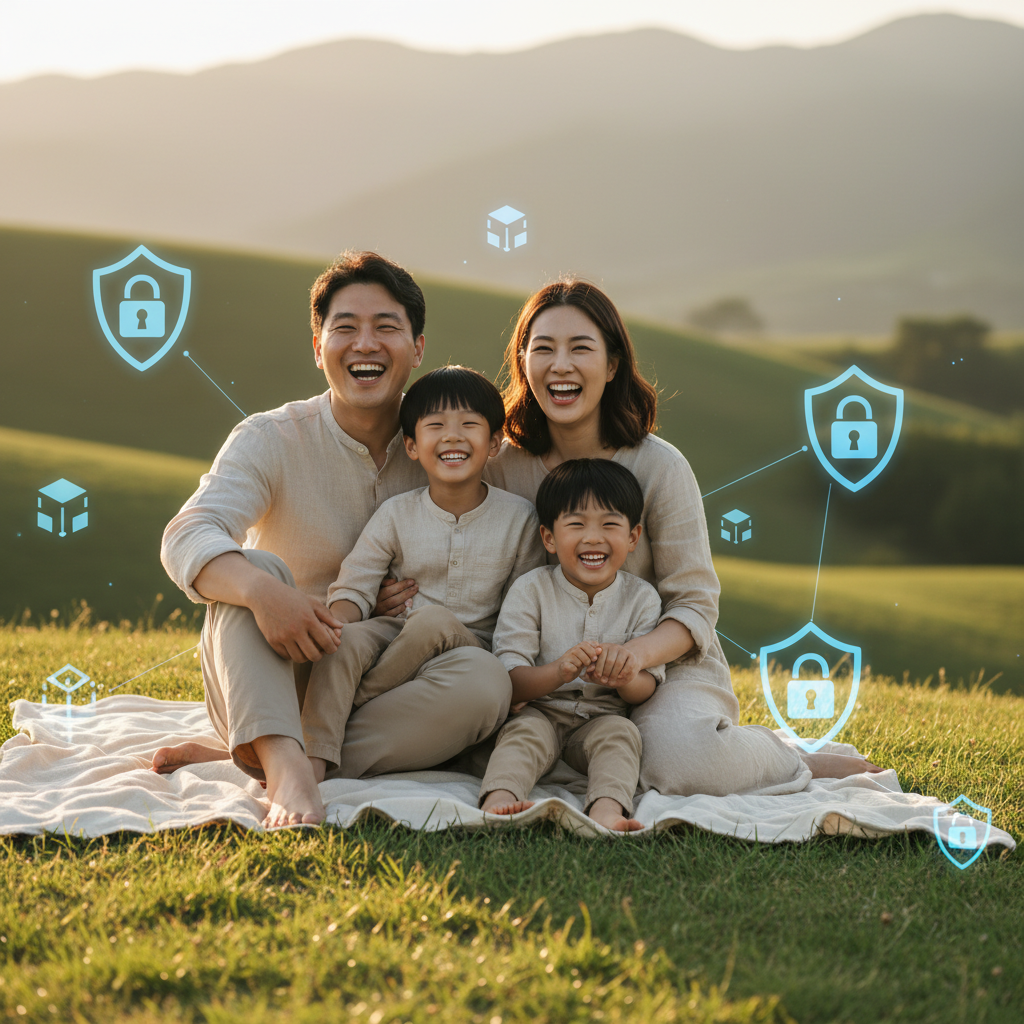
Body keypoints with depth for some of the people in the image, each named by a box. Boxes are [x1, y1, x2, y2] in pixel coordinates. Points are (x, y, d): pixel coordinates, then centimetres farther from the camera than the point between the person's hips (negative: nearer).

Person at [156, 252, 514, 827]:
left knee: (486, 680, -28)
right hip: (272, 688, -2)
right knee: (250, 568, -27)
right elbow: (187, 537, -24)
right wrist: (262, 591, -46)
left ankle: (243, 760, -28)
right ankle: (285, 764, -48)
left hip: (384, 697, 2)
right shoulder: (271, 440, -7)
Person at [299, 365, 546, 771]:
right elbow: (353, 588, 0)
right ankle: (314, 756, -39)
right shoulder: (396, 514, 1)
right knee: (347, 638, -31)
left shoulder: (518, 517, 0)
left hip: (473, 645, -1)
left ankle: (358, 704, -18)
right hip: (396, 633, 1)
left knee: (432, 621, -34)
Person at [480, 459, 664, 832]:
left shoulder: (642, 598, 2)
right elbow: (508, 682, -10)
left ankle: (607, 808, -56)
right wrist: (558, 671, -32)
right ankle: (498, 799, -57)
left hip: (603, 718, 1)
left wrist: (626, 678, -27)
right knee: (525, 730, -32)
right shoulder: (530, 591, -3)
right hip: (540, 712, -1)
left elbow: (648, 687, -1)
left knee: (621, 732, -30)